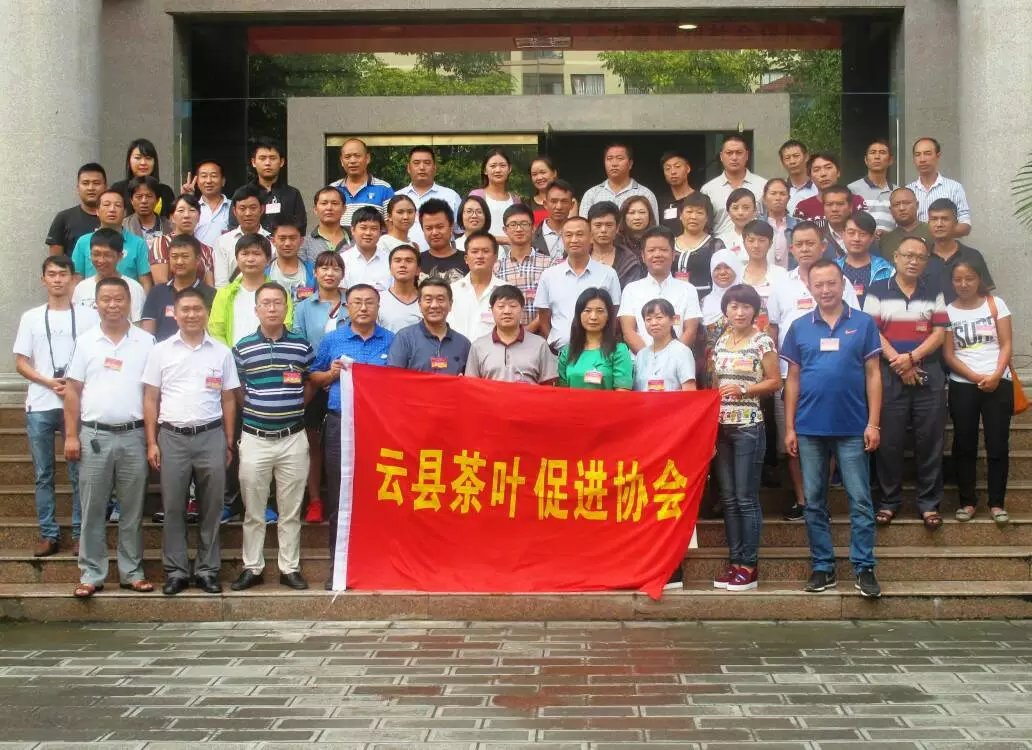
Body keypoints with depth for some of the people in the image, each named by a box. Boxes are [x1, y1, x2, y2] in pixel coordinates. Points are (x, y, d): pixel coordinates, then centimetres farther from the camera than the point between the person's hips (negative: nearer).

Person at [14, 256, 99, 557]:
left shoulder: (88, 316, 4)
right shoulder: (31, 317, 9)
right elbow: (20, 363, 7)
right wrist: (49, 382, -9)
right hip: (40, 406, 2)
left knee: (79, 473, 0)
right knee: (43, 474, 5)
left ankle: (80, 532, 8)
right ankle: (48, 534, 11)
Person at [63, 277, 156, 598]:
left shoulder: (146, 342, 3)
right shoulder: (85, 341, 4)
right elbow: (73, 391, 4)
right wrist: (71, 436, -2)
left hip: (134, 436, 0)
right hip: (94, 436, 0)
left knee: (132, 510, 7)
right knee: (92, 509, 4)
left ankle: (132, 572, 16)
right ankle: (91, 574, 12)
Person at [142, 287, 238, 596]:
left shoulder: (221, 352, 6)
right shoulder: (161, 351, 4)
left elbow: (228, 400, 9)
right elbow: (151, 399, 4)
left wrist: (229, 443, 4)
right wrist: (152, 442, -2)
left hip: (211, 437, 1)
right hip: (172, 437, 0)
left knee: (211, 508, 5)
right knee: (173, 508, 3)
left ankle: (207, 570, 14)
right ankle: (176, 571, 12)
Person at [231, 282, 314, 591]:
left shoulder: (302, 346, 3)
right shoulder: (242, 348, 1)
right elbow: (236, 392, 7)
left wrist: (292, 408, 1)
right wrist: (257, 411, -2)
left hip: (293, 438, 0)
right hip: (254, 439, 0)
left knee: (291, 511, 7)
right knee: (253, 511, 7)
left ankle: (290, 568, 16)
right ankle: (252, 568, 16)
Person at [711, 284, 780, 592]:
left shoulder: (762, 341, -4)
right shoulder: (720, 343, 11)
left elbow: (775, 382, -3)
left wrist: (743, 390, -16)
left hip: (749, 427, -5)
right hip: (721, 427, 5)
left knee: (746, 498, -3)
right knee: (728, 498, 7)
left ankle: (749, 565, 3)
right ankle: (734, 560, 14)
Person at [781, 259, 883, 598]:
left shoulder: (863, 323, 2)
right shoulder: (799, 327, 6)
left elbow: (873, 375, 2)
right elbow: (793, 379, 8)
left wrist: (873, 423, -5)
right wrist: (789, 427, 3)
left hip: (852, 429, -2)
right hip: (810, 429, 2)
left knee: (860, 500, 0)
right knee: (814, 502, 7)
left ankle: (864, 568, 5)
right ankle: (822, 567, 16)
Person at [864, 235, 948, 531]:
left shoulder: (934, 292, 10)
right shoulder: (877, 291, 4)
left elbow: (939, 333, 2)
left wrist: (912, 357, -12)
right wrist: (897, 362, -13)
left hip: (928, 375, 2)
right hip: (889, 375, -1)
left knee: (929, 440, 2)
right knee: (889, 441, 1)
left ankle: (929, 503, 10)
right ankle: (889, 501, 12)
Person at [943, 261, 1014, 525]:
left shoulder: (996, 304, 4)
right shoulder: (947, 311, 4)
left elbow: (1006, 345, 0)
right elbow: (948, 355, -1)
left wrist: (996, 375, -15)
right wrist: (975, 377, -13)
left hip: (998, 383, 0)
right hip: (962, 385, 1)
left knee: (997, 444, -1)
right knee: (964, 445, 3)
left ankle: (997, 503, 4)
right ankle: (967, 501, 11)